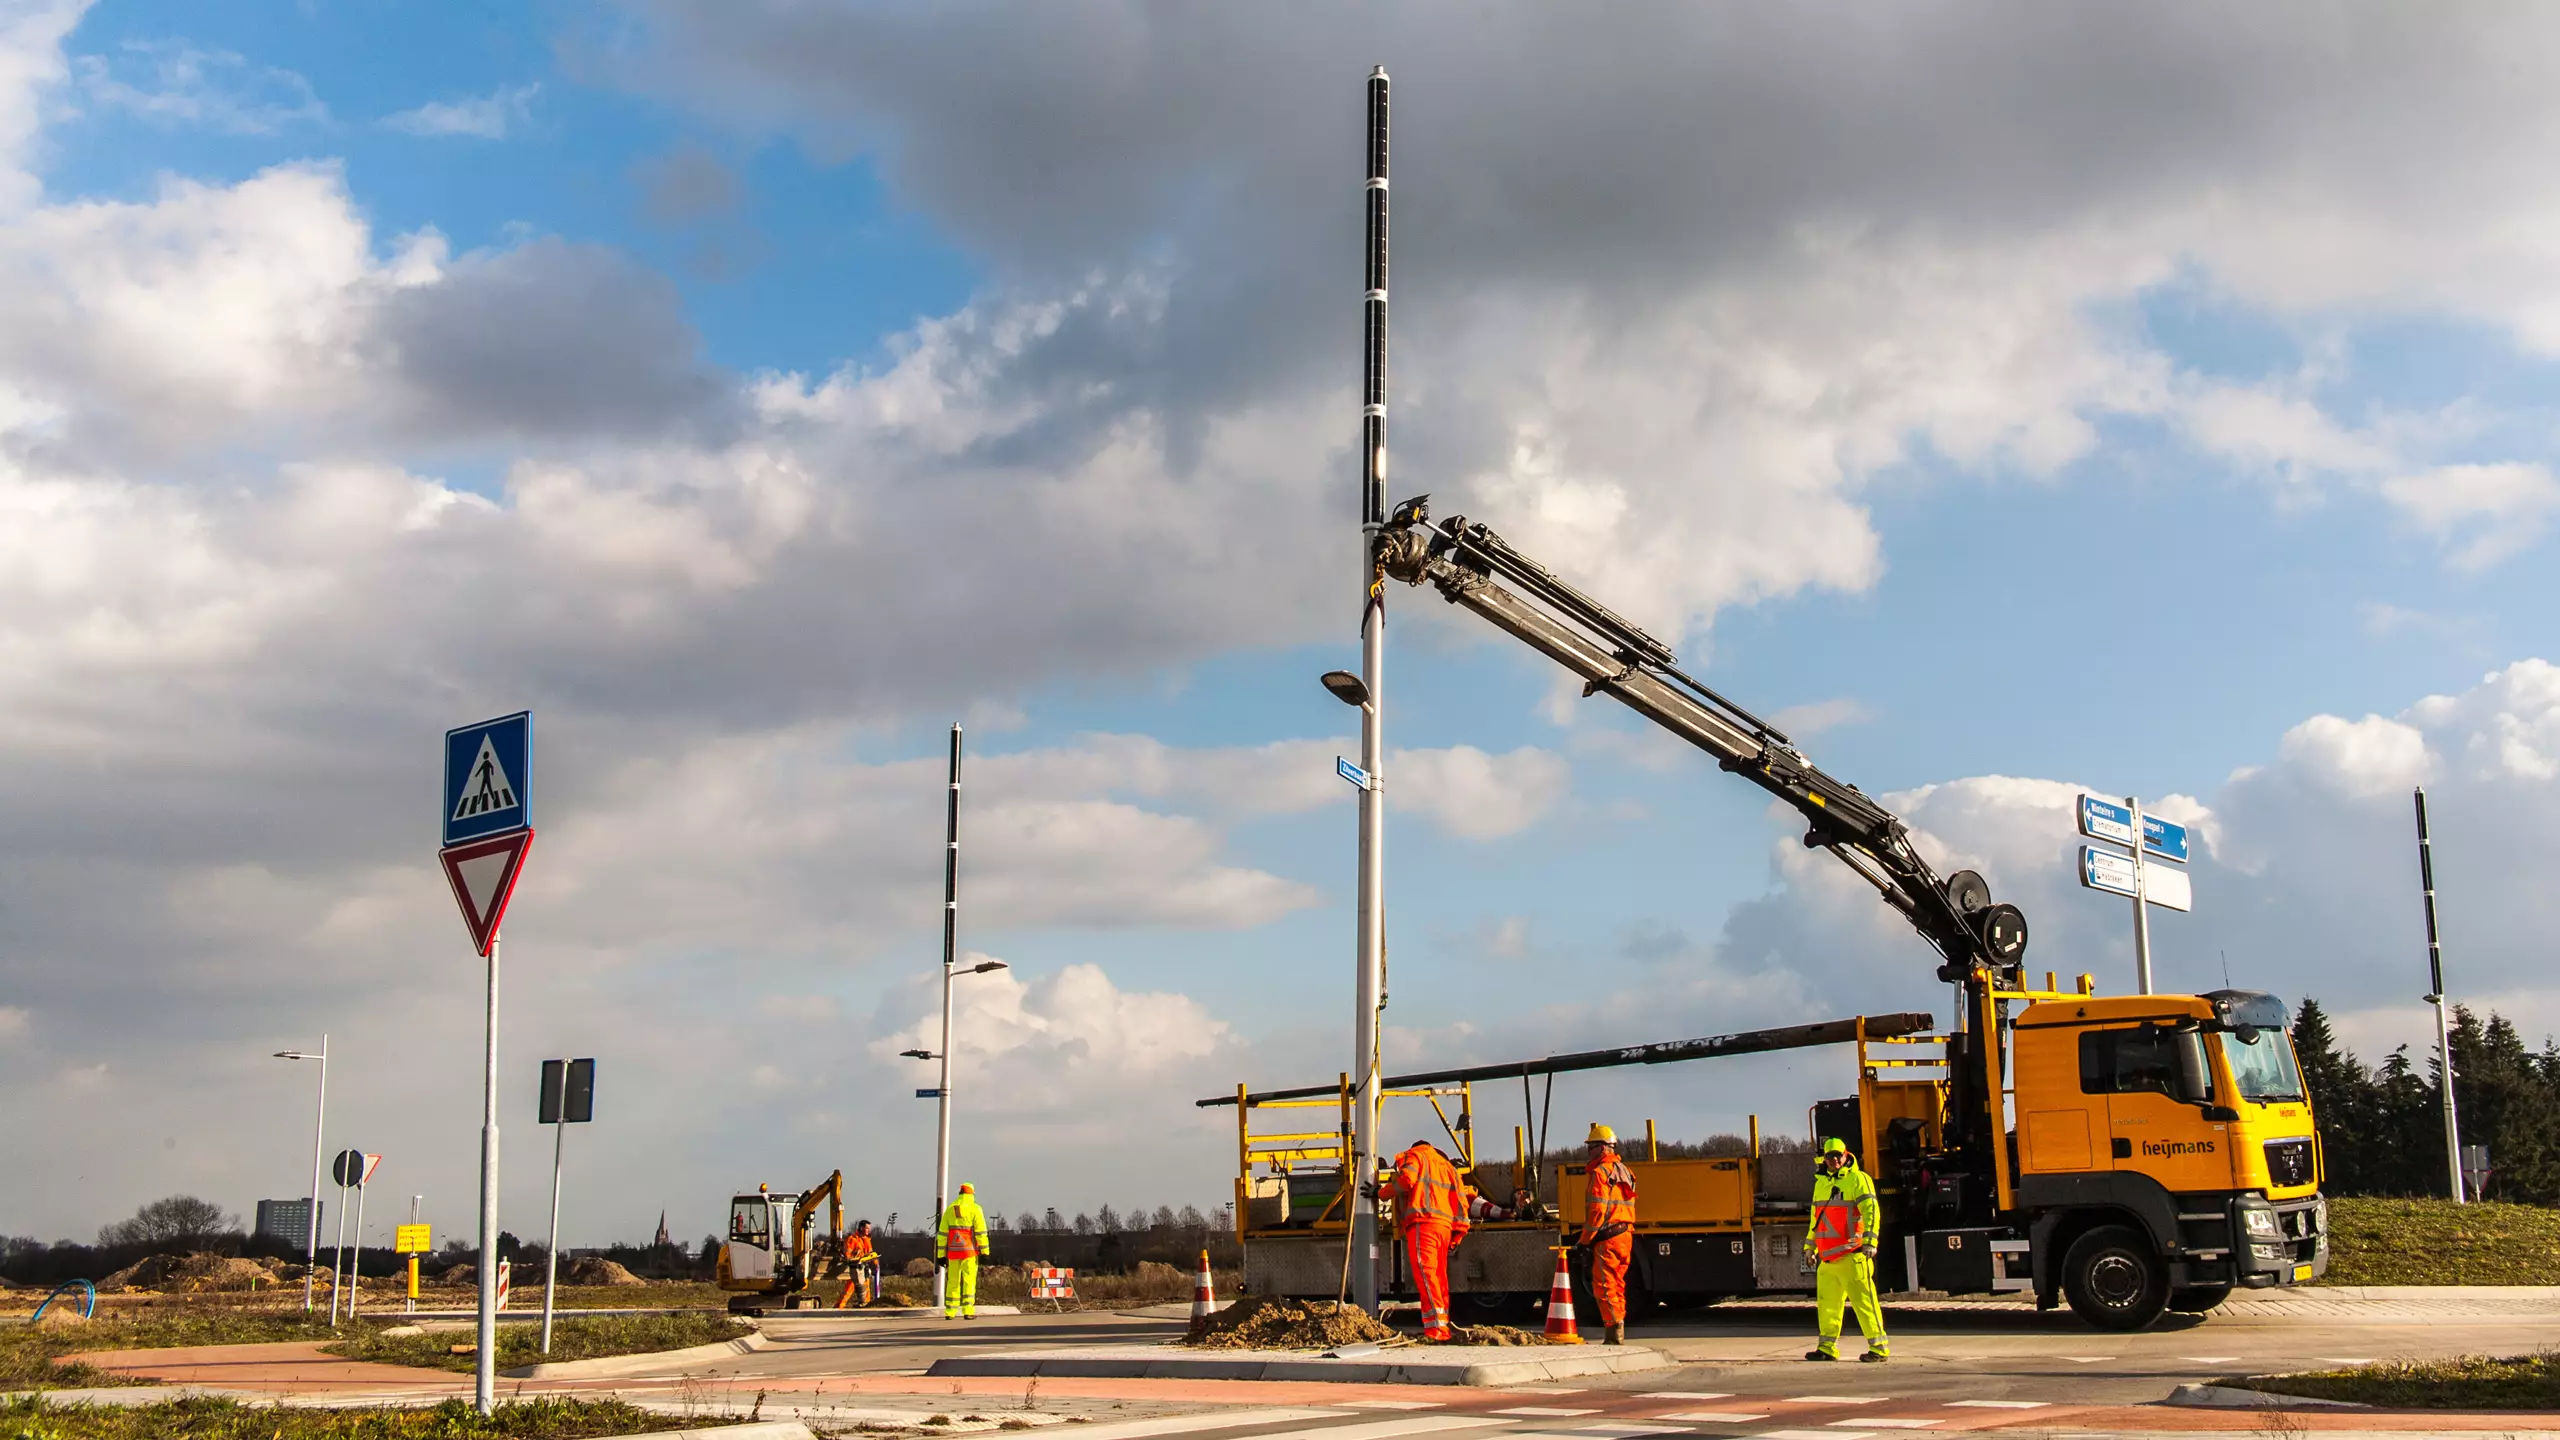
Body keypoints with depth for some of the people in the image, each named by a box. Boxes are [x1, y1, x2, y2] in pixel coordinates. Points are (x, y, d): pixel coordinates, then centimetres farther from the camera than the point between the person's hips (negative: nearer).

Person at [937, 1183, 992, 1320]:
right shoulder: (975, 1209, -5)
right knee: (969, 1282, -3)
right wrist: (984, 1251, -9)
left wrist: (941, 1255, 7)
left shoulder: (950, 1210, 7)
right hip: (969, 1252, -4)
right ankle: (968, 1312, -12)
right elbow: (981, 1231, -11)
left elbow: (943, 1233, 5)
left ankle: (950, 1313, 12)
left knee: (953, 1282, 12)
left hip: (953, 1251, 4)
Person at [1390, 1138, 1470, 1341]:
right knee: (1439, 1274, 12)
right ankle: (1443, 1323, 11)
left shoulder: (1415, 1156, 13)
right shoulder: (1447, 1166, 31)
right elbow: (1461, 1198, 21)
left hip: (1423, 1221, -7)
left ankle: (1436, 1326, -25)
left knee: (1424, 1272, -15)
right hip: (1445, 1225, 7)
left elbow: (1406, 1179, -9)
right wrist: (1458, 1232, 19)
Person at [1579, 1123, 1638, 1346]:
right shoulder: (1623, 1171, 18)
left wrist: (1585, 1240, -11)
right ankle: (1617, 1334, 16)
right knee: (1617, 1285, 13)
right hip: (1625, 1235, 9)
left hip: (1607, 1237, -9)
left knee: (1604, 1286, -6)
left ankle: (1614, 1333, -11)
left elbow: (1597, 1210, -17)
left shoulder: (1600, 1172, -11)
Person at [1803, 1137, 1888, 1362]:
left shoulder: (1858, 1179, -6)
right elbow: (1816, 1216, 28)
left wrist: (1869, 1240, -24)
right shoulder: (1821, 1182, 18)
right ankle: (1828, 1347, 20)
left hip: (1852, 1255, -8)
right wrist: (1810, 1244, 29)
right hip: (1828, 1257, 8)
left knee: (1864, 1301, -7)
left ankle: (1879, 1347, -3)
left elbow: (1871, 1211, -14)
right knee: (1827, 1303, 12)